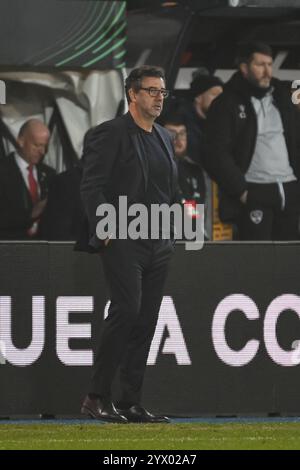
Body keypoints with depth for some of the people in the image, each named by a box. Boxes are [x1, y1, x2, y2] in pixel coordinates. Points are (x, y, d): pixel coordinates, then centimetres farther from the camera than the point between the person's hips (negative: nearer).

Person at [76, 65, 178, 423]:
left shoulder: (164, 138, 18)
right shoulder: (109, 135, -5)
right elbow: (91, 187, -11)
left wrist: (168, 235, 16)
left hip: (158, 245, 8)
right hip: (123, 242, -8)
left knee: (145, 323, 5)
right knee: (127, 310, -18)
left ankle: (130, 403, 8)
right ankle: (97, 396, -11)